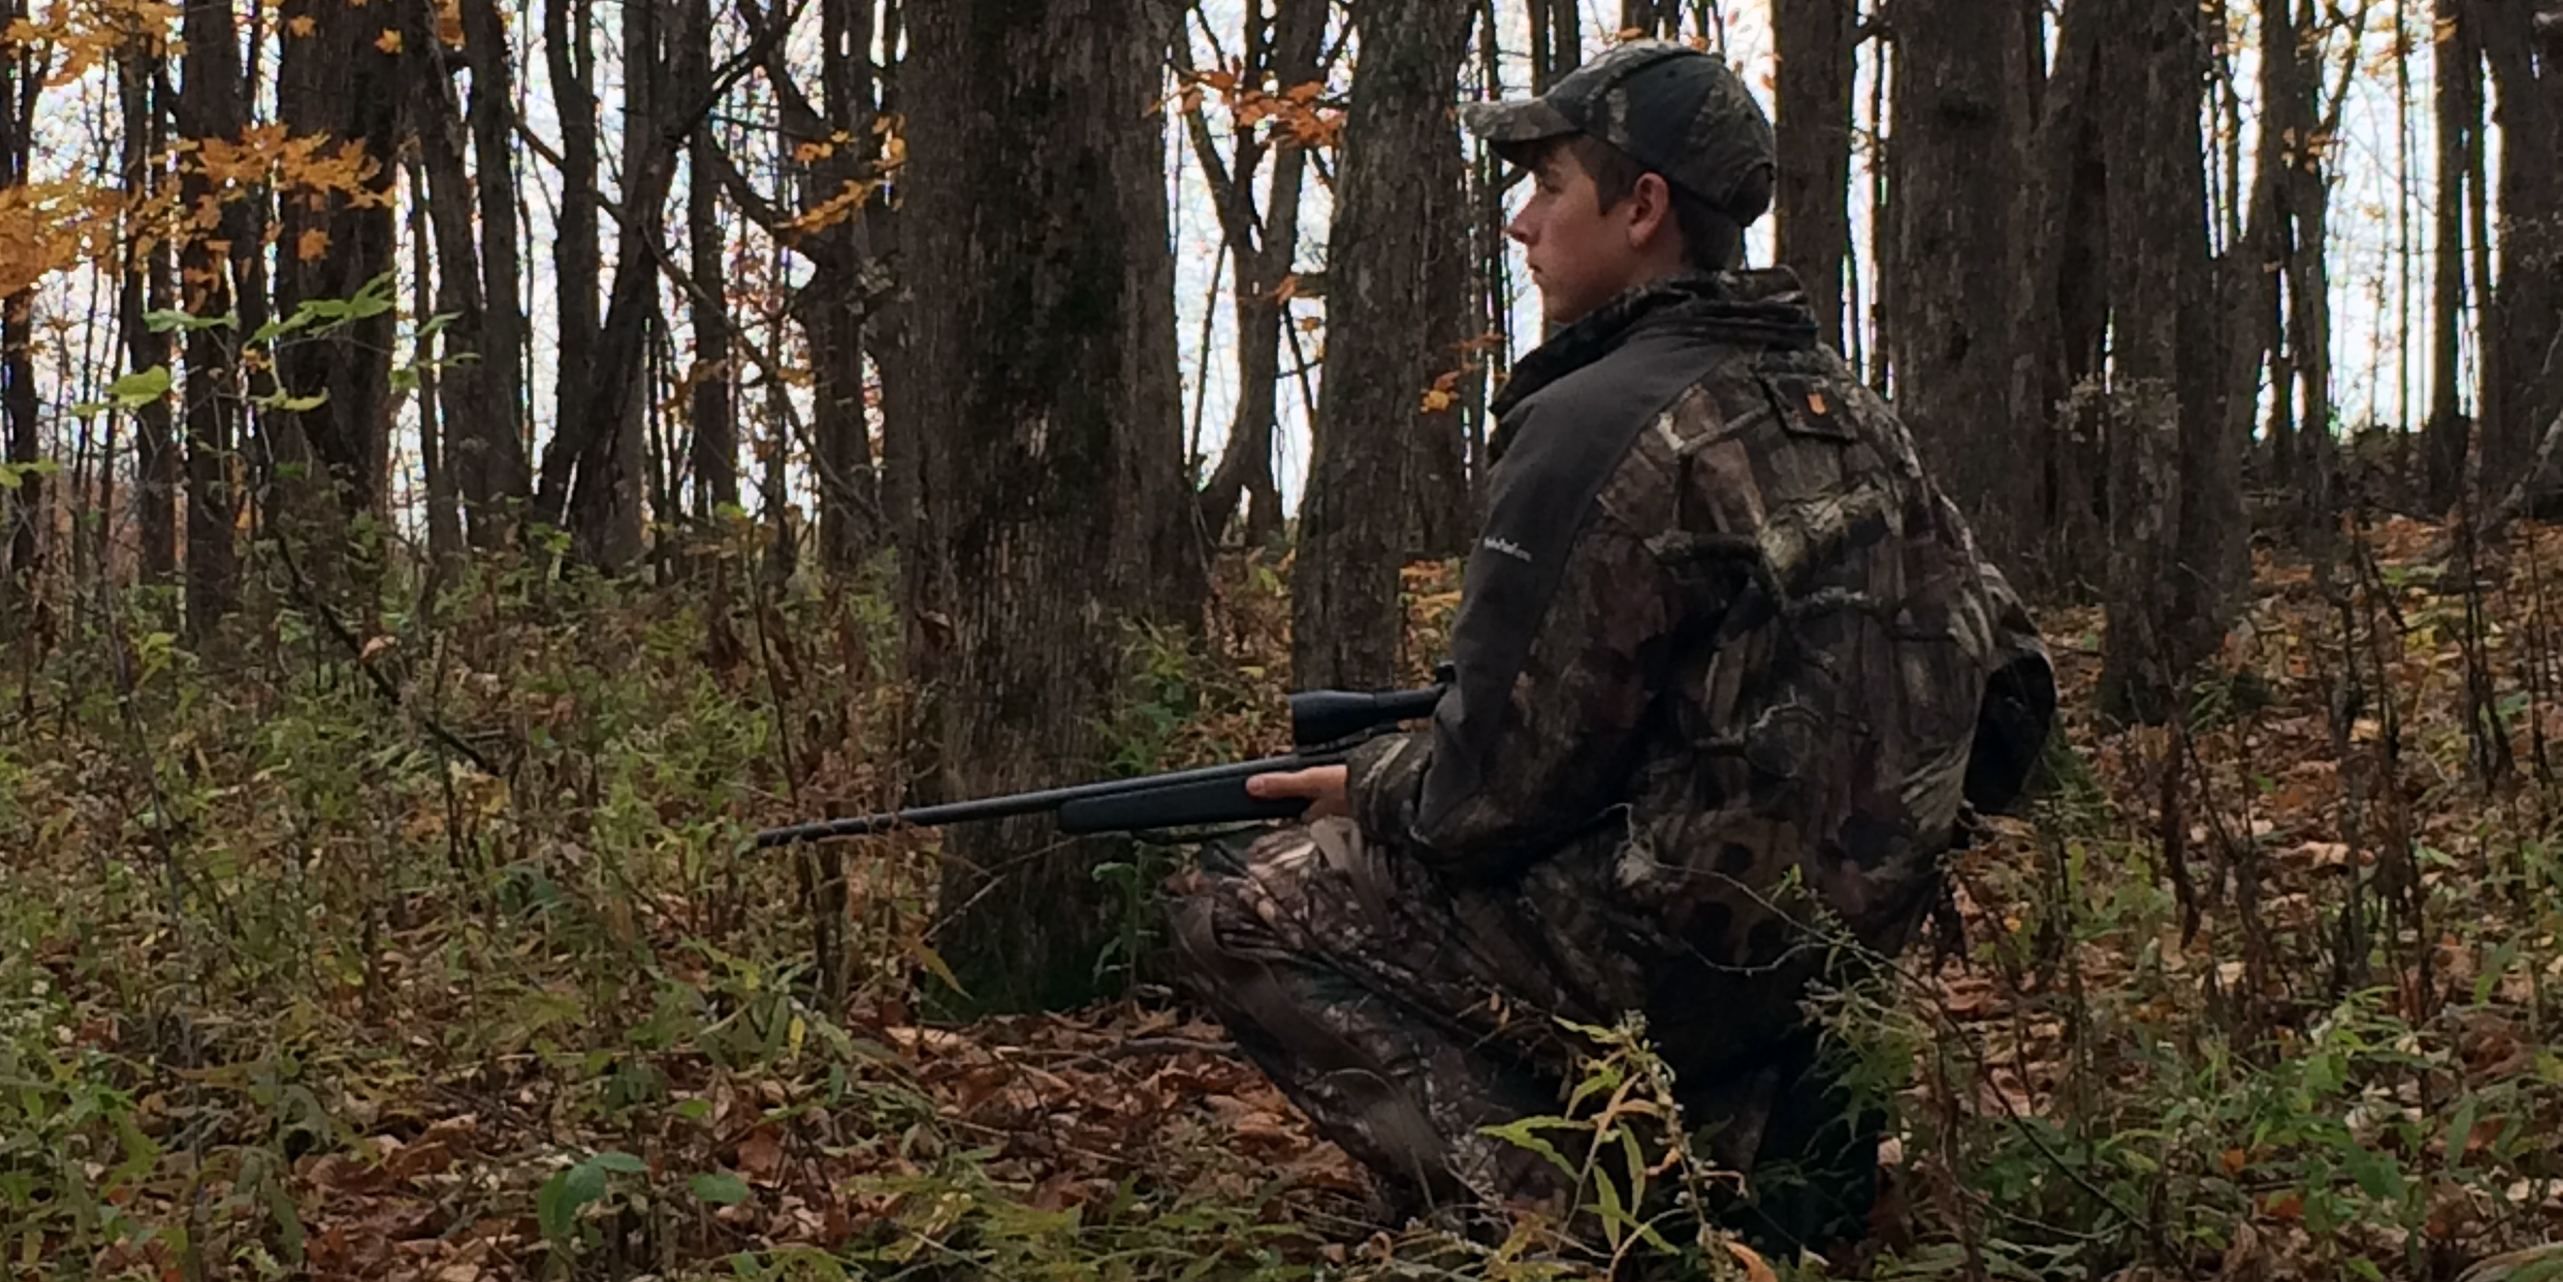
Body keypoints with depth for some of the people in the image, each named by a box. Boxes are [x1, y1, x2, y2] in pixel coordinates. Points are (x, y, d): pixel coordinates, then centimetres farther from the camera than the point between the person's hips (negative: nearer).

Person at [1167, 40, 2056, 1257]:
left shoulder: (1600, 425, -16)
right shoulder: (1845, 411, 9)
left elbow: (1491, 789, -16)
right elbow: (2009, 688, 14)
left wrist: (1367, 789, 5)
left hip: (1677, 950, -9)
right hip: (1843, 948, 9)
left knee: (1238, 905, 1)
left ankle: (1563, 1214, -8)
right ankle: (1748, 1122, 12)